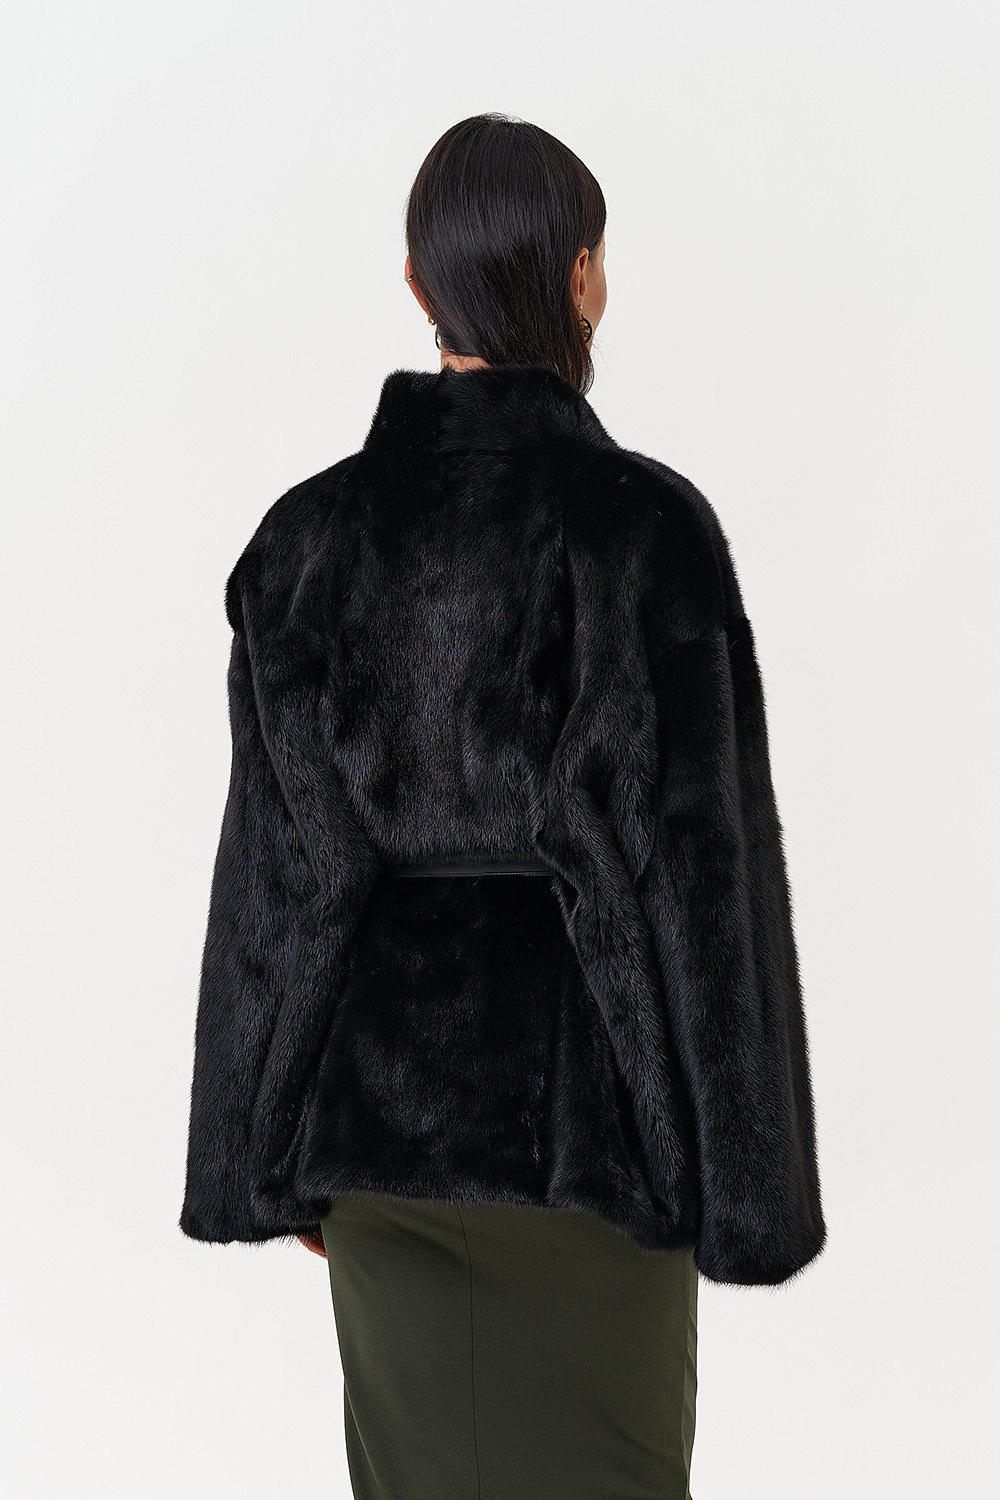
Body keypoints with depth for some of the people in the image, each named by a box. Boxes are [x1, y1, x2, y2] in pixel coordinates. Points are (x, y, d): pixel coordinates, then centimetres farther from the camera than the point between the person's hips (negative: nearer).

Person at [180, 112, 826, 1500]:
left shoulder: (312, 530, -2)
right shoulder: (645, 523, -14)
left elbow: (275, 856, 1)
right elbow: (695, 849, -14)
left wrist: (279, 1151, 11)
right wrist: (744, 1176, -5)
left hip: (377, 1075, 4)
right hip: (585, 1088, -3)